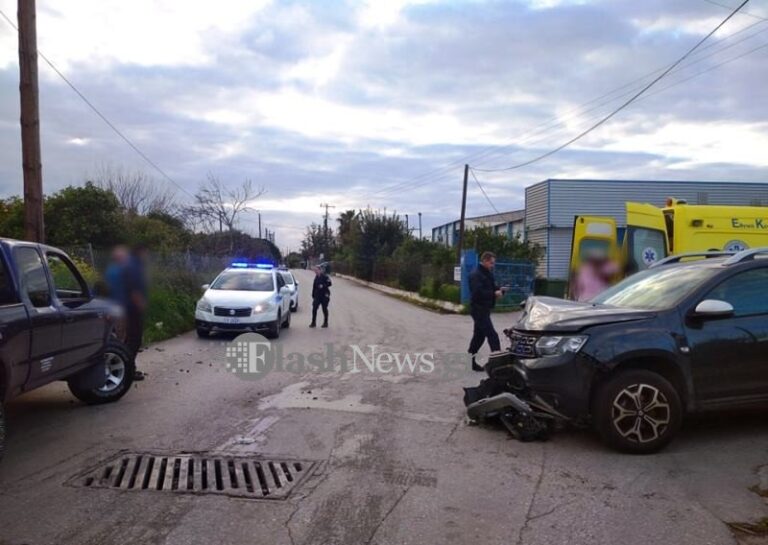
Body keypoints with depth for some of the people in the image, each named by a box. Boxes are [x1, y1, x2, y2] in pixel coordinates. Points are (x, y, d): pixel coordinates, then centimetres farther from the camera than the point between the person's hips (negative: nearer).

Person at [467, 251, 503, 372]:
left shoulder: (488, 274, 16)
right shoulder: (476, 275, -15)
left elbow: (491, 288, 20)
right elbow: (478, 292, -26)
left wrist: (498, 290, -2)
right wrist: (494, 294, -20)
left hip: (485, 309, 10)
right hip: (479, 309, -10)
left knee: (479, 335, 14)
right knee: (492, 335, -13)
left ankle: (470, 361, 23)